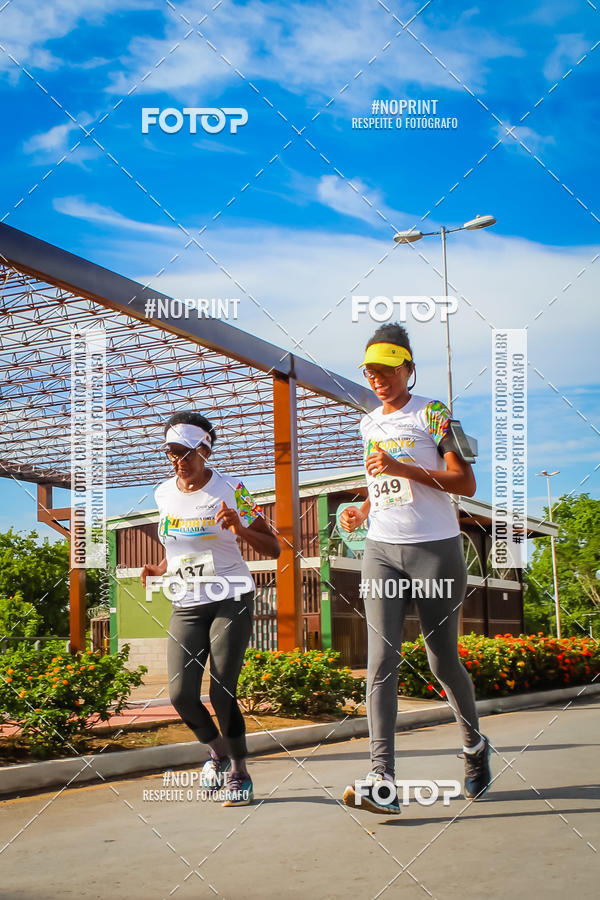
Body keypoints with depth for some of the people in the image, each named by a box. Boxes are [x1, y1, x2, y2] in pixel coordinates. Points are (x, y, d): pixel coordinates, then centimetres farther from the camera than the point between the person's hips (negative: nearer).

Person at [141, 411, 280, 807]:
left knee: (222, 692, -11)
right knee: (181, 694, -7)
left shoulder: (230, 489, -8)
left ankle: (239, 772, 11)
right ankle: (217, 749, 23)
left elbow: (273, 548, -7)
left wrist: (240, 529, -25)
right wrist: (161, 569, 6)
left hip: (232, 601, -4)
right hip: (186, 607, 4)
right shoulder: (164, 493, 7)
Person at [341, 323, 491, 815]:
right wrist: (363, 510, 9)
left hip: (436, 550, -5)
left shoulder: (433, 414, -4)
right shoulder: (369, 424, 15)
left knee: (443, 661, 4)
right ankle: (383, 782, -14)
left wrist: (404, 468, -22)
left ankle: (474, 744, 32)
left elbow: (466, 483, -13)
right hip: (381, 551, 5)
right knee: (381, 659, -9)